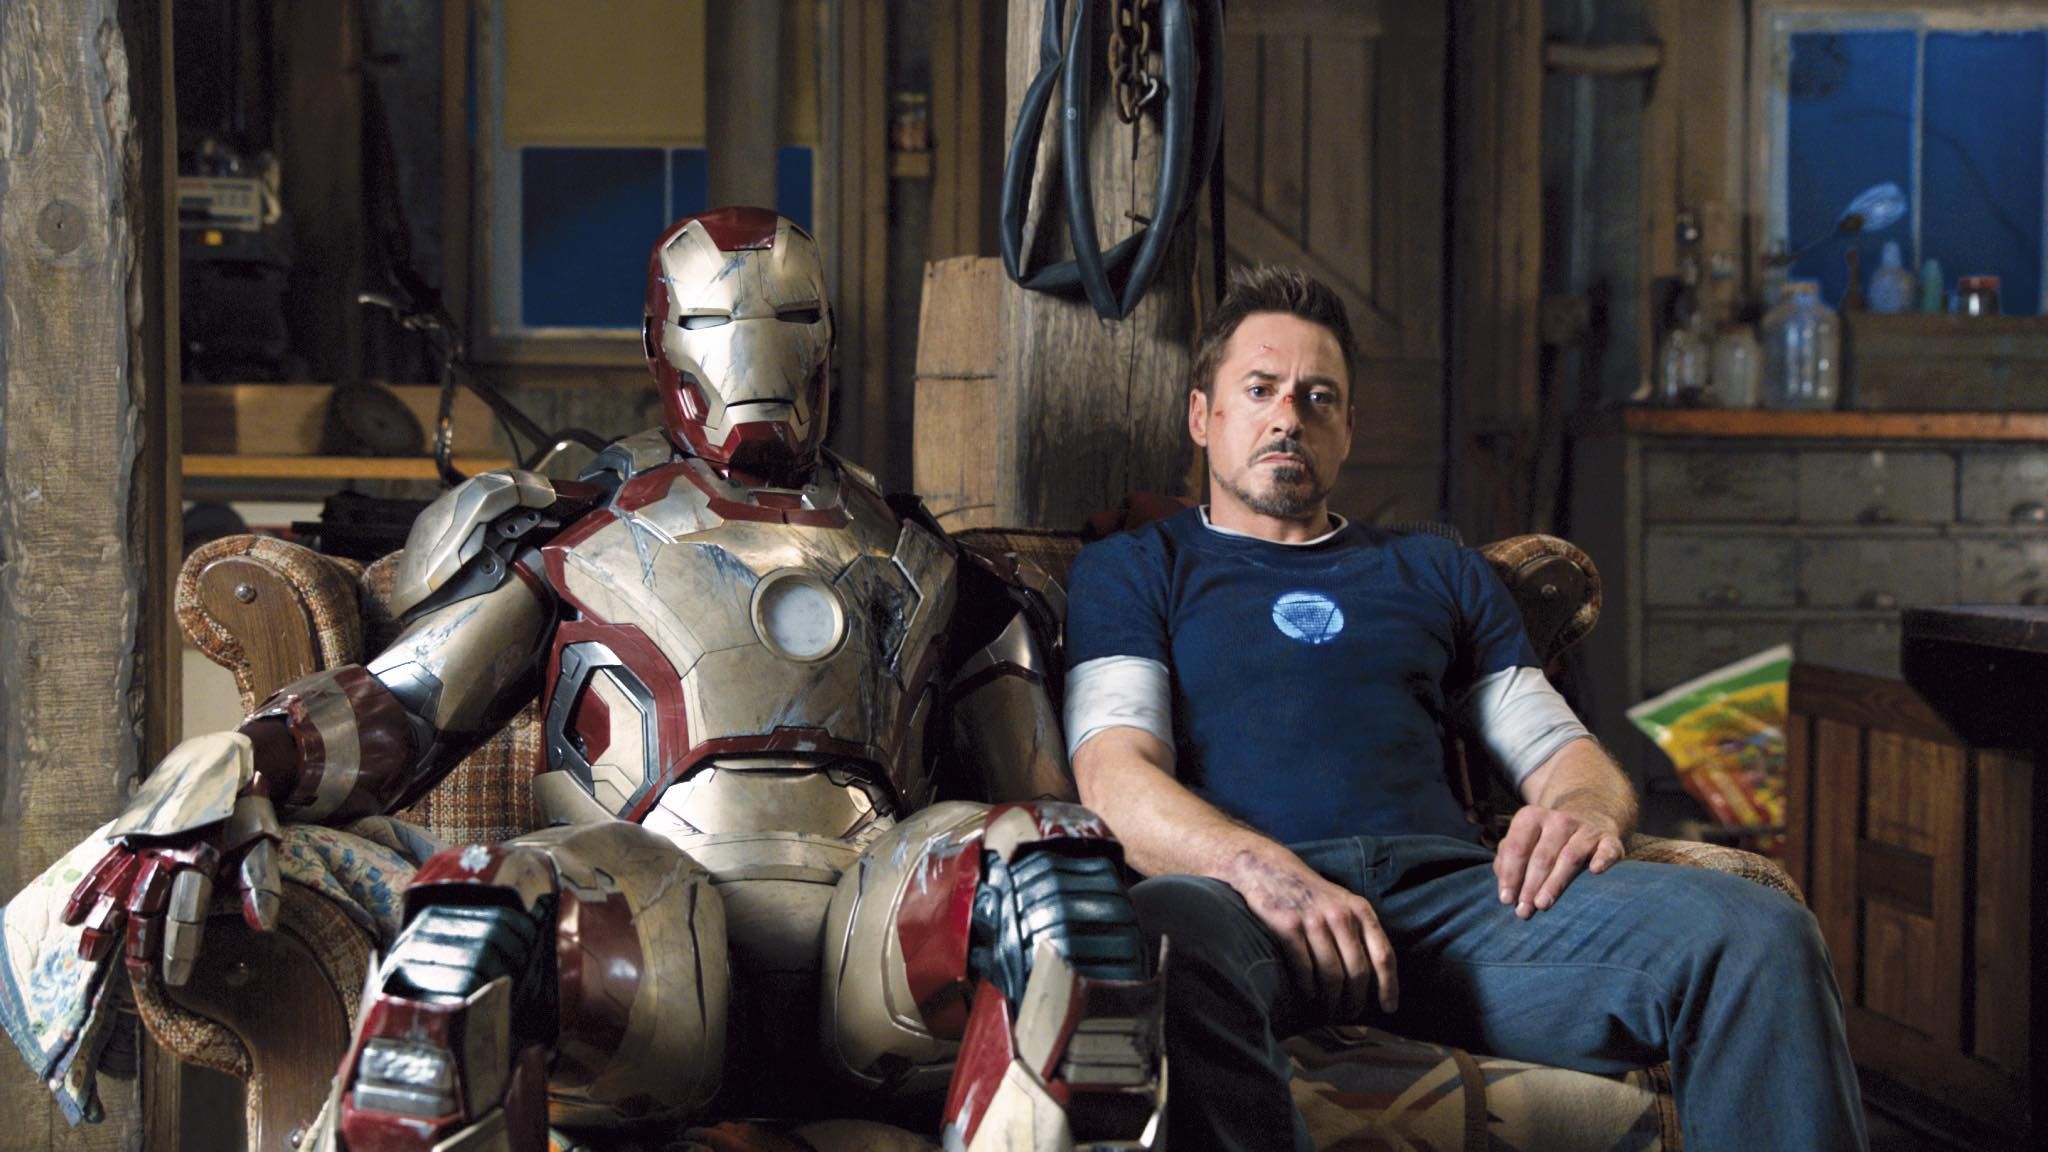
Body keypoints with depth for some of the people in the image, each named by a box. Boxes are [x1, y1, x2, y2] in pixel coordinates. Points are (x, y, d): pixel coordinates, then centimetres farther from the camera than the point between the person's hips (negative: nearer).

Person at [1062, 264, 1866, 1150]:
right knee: (1168, 944, -45)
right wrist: (1261, 867, -17)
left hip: (1451, 890, 4)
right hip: (1244, 892, -3)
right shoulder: (1133, 570, 21)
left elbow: (1561, 750, 26)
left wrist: (1584, 810, -2)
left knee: (1759, 937, -26)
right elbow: (1115, 771, 4)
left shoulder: (1437, 574, 33)